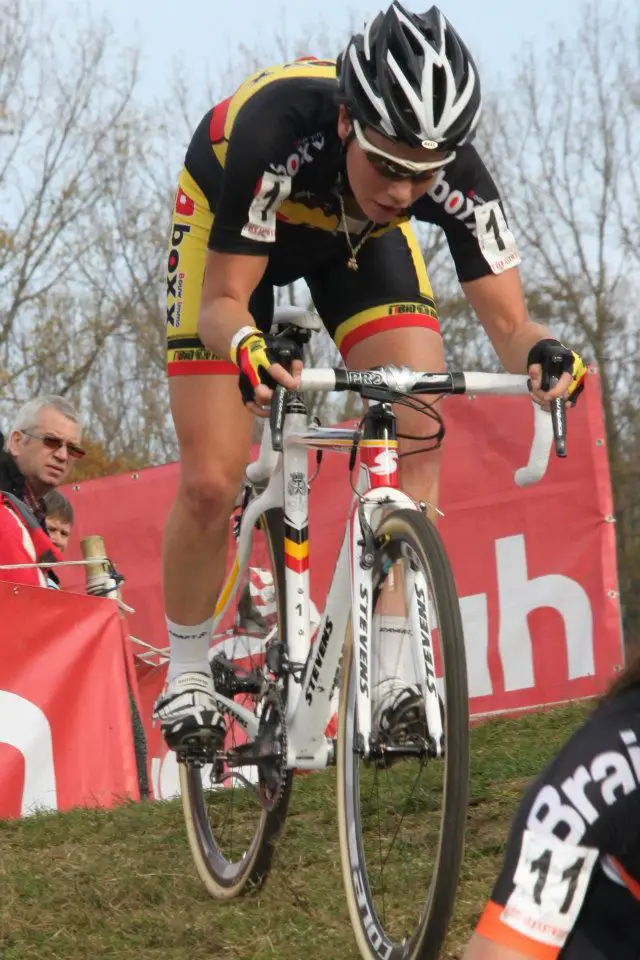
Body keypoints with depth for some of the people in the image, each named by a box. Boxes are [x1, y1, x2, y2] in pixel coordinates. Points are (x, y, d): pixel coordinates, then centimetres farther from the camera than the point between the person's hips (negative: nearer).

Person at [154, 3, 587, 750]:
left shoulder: (455, 176, -34)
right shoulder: (277, 133, -43)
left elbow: (506, 321, -29)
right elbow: (225, 298, -34)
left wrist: (540, 352, -53)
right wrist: (244, 345, -57)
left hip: (357, 239, 3)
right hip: (230, 227, -2)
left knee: (418, 436, -20)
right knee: (210, 484, -10)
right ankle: (187, 670, 13)